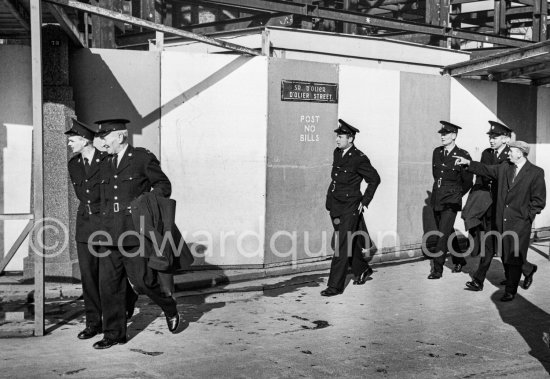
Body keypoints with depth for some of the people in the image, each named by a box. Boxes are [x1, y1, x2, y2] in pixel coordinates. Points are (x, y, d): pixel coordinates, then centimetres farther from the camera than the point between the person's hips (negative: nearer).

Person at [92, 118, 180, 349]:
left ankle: (170, 309, 23)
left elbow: (164, 186, 4)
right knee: (109, 285, 3)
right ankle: (114, 334, 13)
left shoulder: (143, 158, -2)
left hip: (135, 234, -6)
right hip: (110, 235, 6)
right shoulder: (106, 165, 17)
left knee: (143, 281, -5)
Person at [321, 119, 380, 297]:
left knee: (342, 246, -7)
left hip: (350, 207, -8)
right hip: (335, 205, 8)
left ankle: (335, 286, -2)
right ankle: (362, 269, 39)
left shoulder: (359, 159, -15)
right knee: (347, 242, 18)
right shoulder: (337, 153, 7)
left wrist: (365, 201, -5)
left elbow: (374, 179, -5)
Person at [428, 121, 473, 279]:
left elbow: (468, 182, 0)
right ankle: (459, 260, 33)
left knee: (443, 234, -10)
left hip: (451, 201, -6)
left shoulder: (462, 155, -10)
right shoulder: (437, 152, 6)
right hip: (436, 199, 6)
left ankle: (437, 269, -7)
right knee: (448, 232, 15)